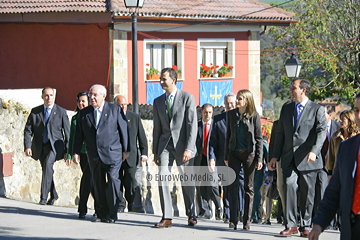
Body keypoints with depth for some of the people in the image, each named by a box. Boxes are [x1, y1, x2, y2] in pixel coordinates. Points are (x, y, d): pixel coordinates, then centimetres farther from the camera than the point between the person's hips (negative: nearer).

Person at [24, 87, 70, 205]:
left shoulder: (61, 112, 2)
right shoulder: (35, 111, 7)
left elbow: (67, 132, 3)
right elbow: (28, 130, 6)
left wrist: (67, 151, -2)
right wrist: (27, 146, -7)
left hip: (55, 145, -4)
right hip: (40, 146, 4)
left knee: (48, 164, -27)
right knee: (46, 169, 11)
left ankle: (43, 196, -29)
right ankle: (53, 195, 33)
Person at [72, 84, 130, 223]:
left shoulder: (115, 110, 2)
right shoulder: (84, 113, 11)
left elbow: (124, 130, 4)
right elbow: (79, 135, 12)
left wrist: (126, 150, 2)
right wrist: (76, 152, 5)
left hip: (112, 153, -3)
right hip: (94, 155, 4)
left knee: (112, 181, -11)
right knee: (98, 185, 5)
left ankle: (112, 214, -5)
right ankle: (101, 214, 12)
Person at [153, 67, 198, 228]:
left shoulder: (187, 98, -3)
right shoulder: (158, 101, 12)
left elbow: (192, 125, -8)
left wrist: (189, 149, -16)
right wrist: (155, 151, 12)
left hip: (182, 144, -3)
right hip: (165, 144, 3)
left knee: (187, 181, 6)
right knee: (162, 177, -12)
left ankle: (191, 215, 24)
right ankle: (167, 218, -12)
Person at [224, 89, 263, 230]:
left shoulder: (254, 116, -2)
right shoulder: (231, 114, 6)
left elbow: (259, 138, 0)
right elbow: (228, 135, 11)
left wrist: (259, 159, -5)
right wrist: (226, 156, 8)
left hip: (249, 154, -2)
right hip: (234, 153, 2)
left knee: (249, 187, 3)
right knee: (233, 186, -5)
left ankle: (246, 221, 7)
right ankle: (233, 220, -2)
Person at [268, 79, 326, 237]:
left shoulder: (317, 109, 0)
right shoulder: (286, 109, 15)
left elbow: (321, 132, -10)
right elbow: (280, 134, 17)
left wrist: (314, 151, -25)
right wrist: (275, 157, 12)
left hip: (307, 159, -3)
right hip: (289, 159, 3)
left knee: (307, 193, 2)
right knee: (289, 187, -11)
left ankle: (305, 226, 12)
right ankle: (291, 225, -9)